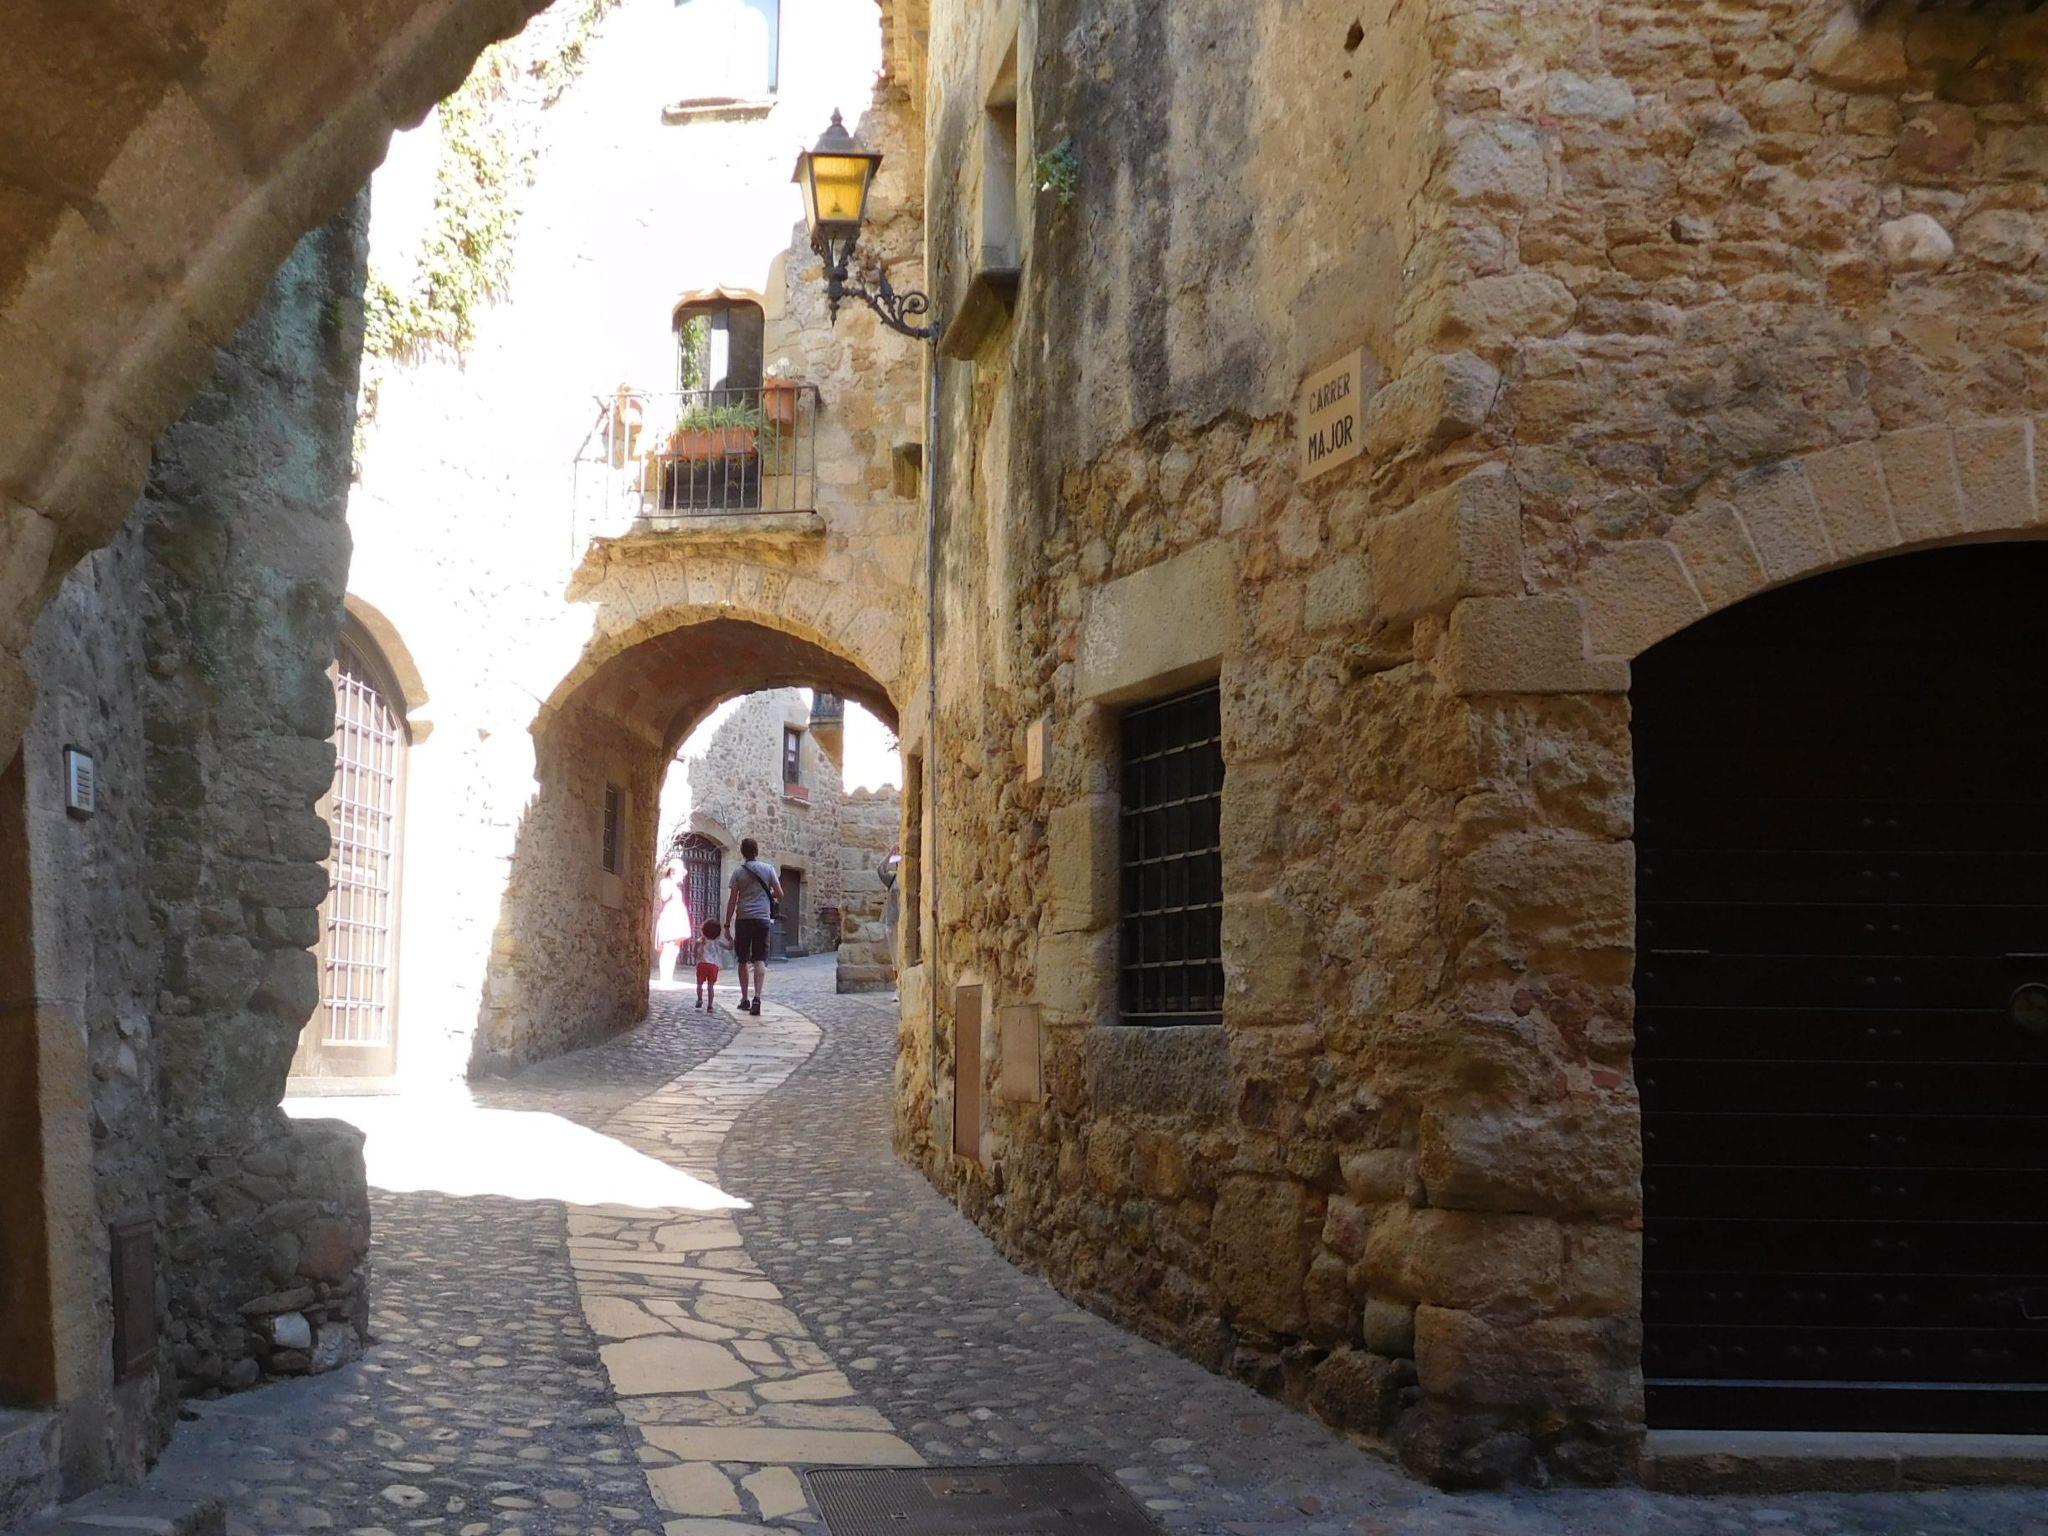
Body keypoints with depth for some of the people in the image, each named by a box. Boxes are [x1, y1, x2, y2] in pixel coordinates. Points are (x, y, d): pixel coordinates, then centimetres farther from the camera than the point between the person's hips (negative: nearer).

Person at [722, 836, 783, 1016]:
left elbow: (732, 901, -1)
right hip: (762, 919, 0)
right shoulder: (768, 869, 2)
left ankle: (745, 999, 17)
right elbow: (779, 895, 3)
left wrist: (727, 924, 3)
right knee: (760, 960, -3)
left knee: (743, 961, 11)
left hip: (743, 920, 0)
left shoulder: (738, 872, 2)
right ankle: (757, 998, -19)